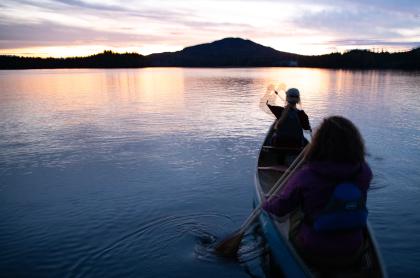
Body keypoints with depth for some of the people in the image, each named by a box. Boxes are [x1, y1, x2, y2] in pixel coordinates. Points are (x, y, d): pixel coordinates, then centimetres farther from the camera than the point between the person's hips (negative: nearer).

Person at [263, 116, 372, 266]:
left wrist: (266, 204, 9)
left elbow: (279, 208, -11)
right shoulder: (364, 172, -16)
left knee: (296, 210, 24)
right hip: (352, 252, 3)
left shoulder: (305, 176, -25)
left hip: (312, 251, -3)